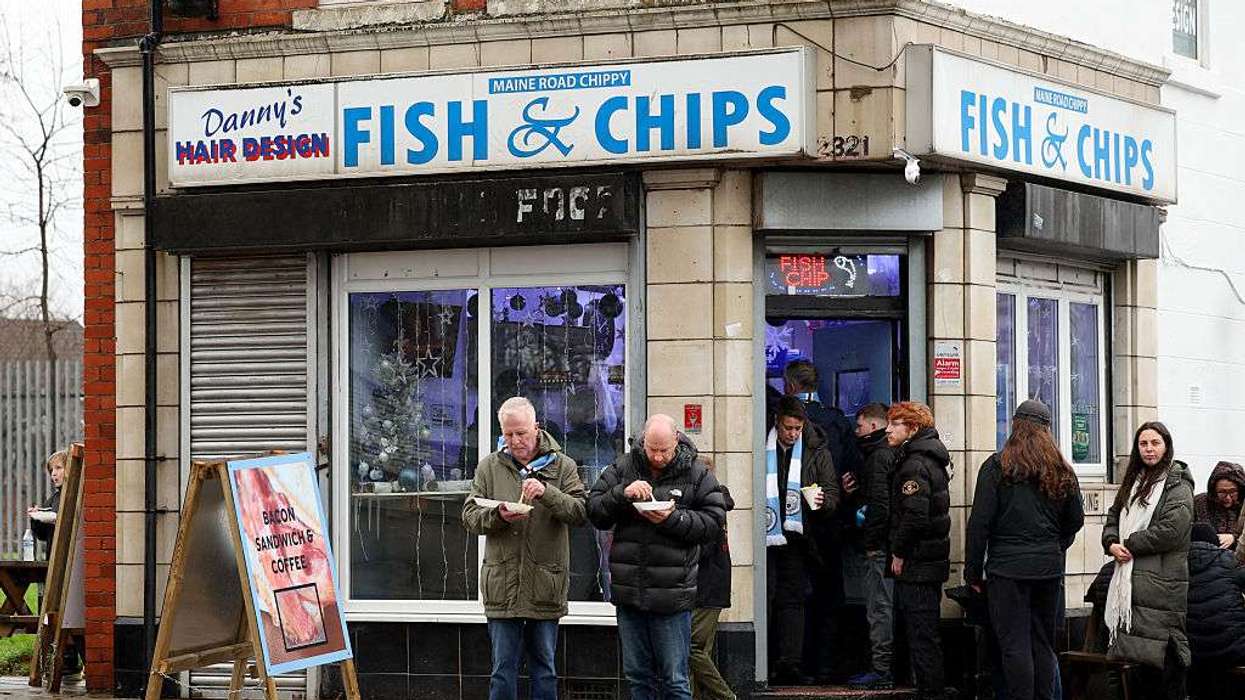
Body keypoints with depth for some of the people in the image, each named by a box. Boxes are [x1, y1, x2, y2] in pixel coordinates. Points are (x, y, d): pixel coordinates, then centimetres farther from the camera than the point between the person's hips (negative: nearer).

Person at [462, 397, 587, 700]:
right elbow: (470, 517, 5)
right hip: (502, 586, 1)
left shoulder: (562, 466, 4)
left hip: (545, 585, 0)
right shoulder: (489, 467, 8)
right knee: (503, 669, 3)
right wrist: (498, 516, -16)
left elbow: (580, 512, -7)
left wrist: (547, 492, -23)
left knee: (544, 670, 8)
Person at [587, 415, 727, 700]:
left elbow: (714, 522, -3)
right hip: (628, 591, 3)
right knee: (637, 676, 12)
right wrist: (622, 494, -14)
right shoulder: (623, 468, 7)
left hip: (671, 596, -3)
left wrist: (673, 519, -16)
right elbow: (594, 511, 3)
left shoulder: (696, 474, 0)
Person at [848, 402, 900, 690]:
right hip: (886, 546, 10)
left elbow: (880, 505, -20)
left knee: (879, 608, -7)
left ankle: (882, 671, -6)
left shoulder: (878, 457, -13)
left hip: (880, 547, -10)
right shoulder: (890, 453, 17)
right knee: (882, 606, 13)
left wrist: (872, 543, -16)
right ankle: (883, 668, 17)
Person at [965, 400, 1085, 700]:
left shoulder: (997, 466, -6)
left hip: (1007, 566, -4)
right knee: (1043, 644, 12)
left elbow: (980, 522, -8)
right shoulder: (1062, 471, 7)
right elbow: (1075, 520, 14)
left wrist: (973, 572, -2)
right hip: (1050, 569, 4)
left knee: (1014, 645, -3)